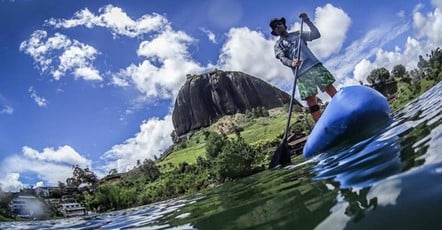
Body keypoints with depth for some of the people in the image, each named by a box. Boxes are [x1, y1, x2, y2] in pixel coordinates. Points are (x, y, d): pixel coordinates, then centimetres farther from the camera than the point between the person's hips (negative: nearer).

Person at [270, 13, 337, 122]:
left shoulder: (297, 34, 20)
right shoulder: (278, 45, 15)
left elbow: (316, 34, 13)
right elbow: (282, 58, -3)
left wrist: (307, 20, 5)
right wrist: (291, 63, -25)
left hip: (314, 65, 1)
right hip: (301, 73, -1)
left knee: (330, 88, -7)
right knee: (311, 100, -9)